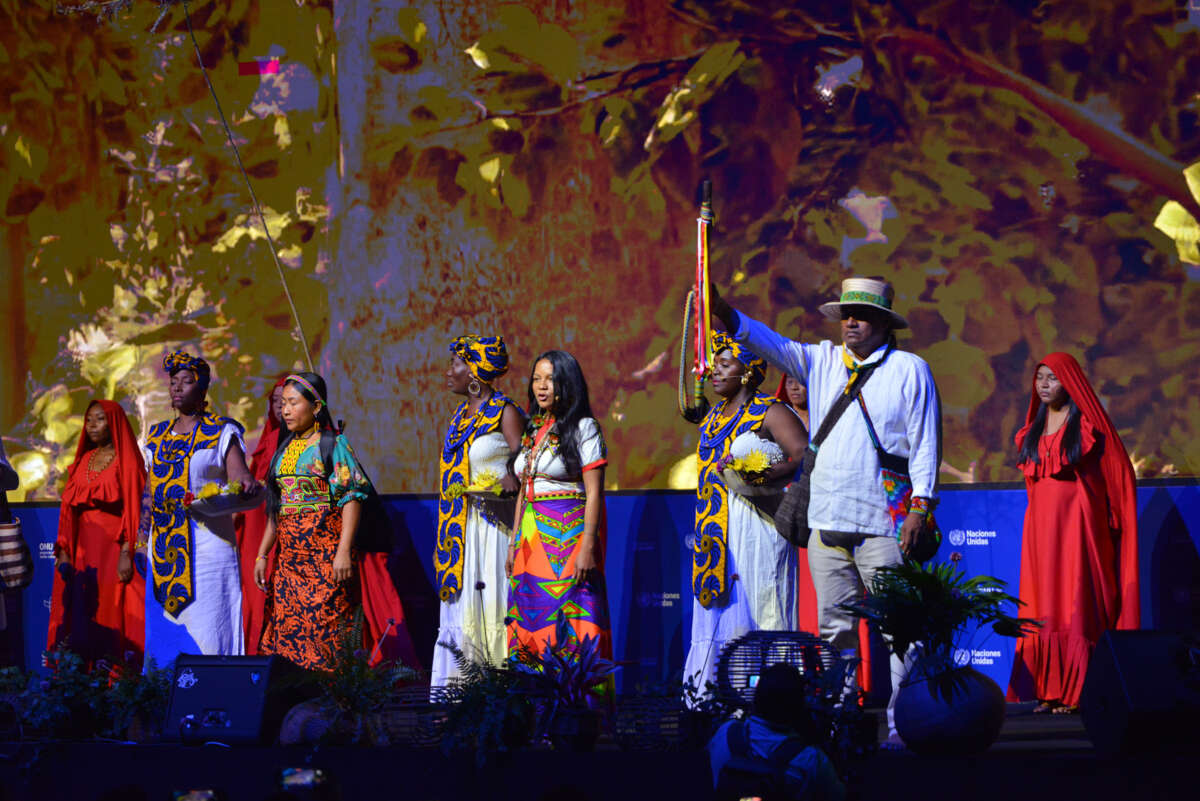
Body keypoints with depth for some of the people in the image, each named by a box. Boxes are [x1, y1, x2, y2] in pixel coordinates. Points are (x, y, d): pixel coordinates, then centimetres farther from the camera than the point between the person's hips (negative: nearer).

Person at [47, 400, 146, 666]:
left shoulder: (127, 462, -2)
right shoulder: (82, 462, 16)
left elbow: (134, 510, -9)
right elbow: (69, 509, 14)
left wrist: (127, 553, -17)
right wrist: (64, 551, 5)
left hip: (114, 551, -5)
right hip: (83, 551, 5)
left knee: (113, 617, -8)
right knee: (82, 620, 1)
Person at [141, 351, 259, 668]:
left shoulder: (222, 433, 1)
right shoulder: (158, 435, 16)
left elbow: (240, 476, -11)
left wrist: (247, 486, -34)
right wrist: (141, 543, 15)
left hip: (208, 544, -5)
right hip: (163, 550, 5)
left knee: (207, 629, -9)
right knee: (163, 628, 3)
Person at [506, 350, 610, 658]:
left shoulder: (583, 428, -5)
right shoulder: (533, 430, 16)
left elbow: (594, 494, -11)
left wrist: (588, 548, -18)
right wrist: (514, 543, 15)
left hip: (568, 534, -7)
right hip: (531, 537, 7)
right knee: (530, 623, 3)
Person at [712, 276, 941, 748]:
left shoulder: (910, 370, 4)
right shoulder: (821, 361, 15)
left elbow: (925, 442, 1)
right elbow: (771, 345, 5)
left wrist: (920, 504, -7)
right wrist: (728, 317, -13)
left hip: (884, 522, -5)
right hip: (828, 519, 5)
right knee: (835, 628, 7)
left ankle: (899, 724, -7)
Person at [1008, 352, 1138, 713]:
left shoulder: (1087, 424, -3)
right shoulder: (1034, 429, 15)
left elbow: (1117, 473, -3)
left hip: (1076, 521, -6)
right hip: (1040, 525, 6)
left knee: (1077, 603, -7)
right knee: (1044, 605, 2)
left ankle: (1078, 691, -6)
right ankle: (1051, 690, 4)